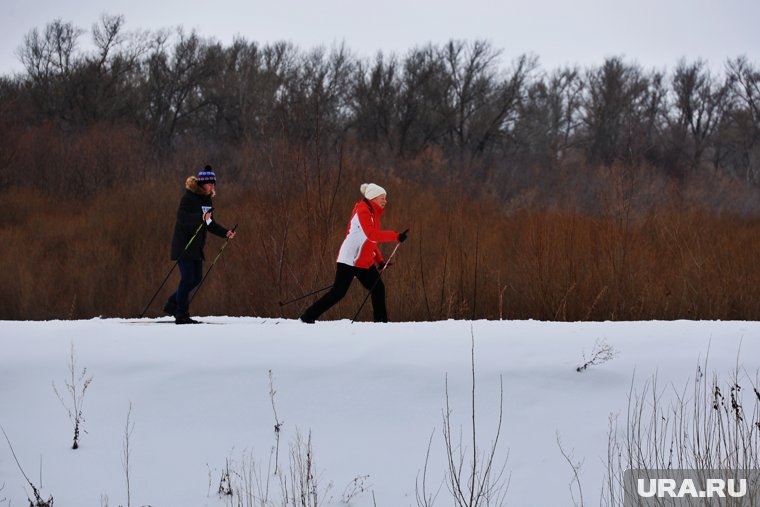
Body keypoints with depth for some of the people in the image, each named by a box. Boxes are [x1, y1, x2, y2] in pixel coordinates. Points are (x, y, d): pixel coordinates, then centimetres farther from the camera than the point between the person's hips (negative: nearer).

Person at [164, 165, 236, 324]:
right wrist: (201, 217, -39)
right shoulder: (189, 197, -13)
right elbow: (182, 217, -26)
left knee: (196, 278, 9)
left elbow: (210, 224, 19)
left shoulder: (206, 199, 13)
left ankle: (172, 304, 23)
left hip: (196, 247, 9)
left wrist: (225, 233, 6)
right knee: (187, 278, -10)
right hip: (184, 244, -9)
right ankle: (181, 315, -4)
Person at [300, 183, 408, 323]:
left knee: (378, 289, 3)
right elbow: (371, 234, -29)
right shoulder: (362, 211, -14)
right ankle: (308, 317, -3)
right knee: (338, 292, -9)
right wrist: (396, 236, -31)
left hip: (364, 262, 10)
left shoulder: (373, 213, 16)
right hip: (350, 259, -9)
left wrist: (379, 260, 16)